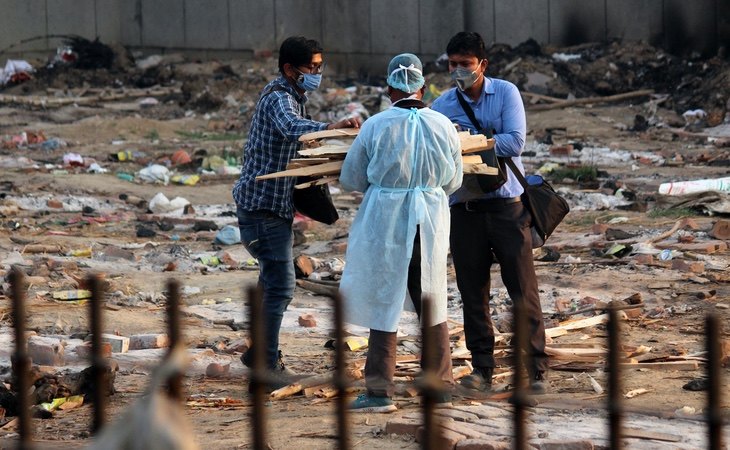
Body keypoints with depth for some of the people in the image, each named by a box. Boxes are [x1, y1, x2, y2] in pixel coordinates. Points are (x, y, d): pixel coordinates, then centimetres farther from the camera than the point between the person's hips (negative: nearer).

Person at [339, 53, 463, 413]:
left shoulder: (376, 126, -10)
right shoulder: (442, 126, -2)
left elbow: (350, 180, -1)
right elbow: (453, 181, 9)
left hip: (385, 224, -3)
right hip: (430, 224, 3)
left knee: (384, 303, 3)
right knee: (432, 305, 15)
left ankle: (380, 392, 2)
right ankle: (441, 384, 21)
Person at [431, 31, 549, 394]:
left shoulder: (505, 93, -1)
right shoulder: (442, 106, 5)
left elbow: (514, 143, -13)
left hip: (507, 203, -2)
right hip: (464, 205, 2)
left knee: (523, 289, -3)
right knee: (472, 293, 6)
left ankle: (537, 370, -1)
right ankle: (482, 368, 16)